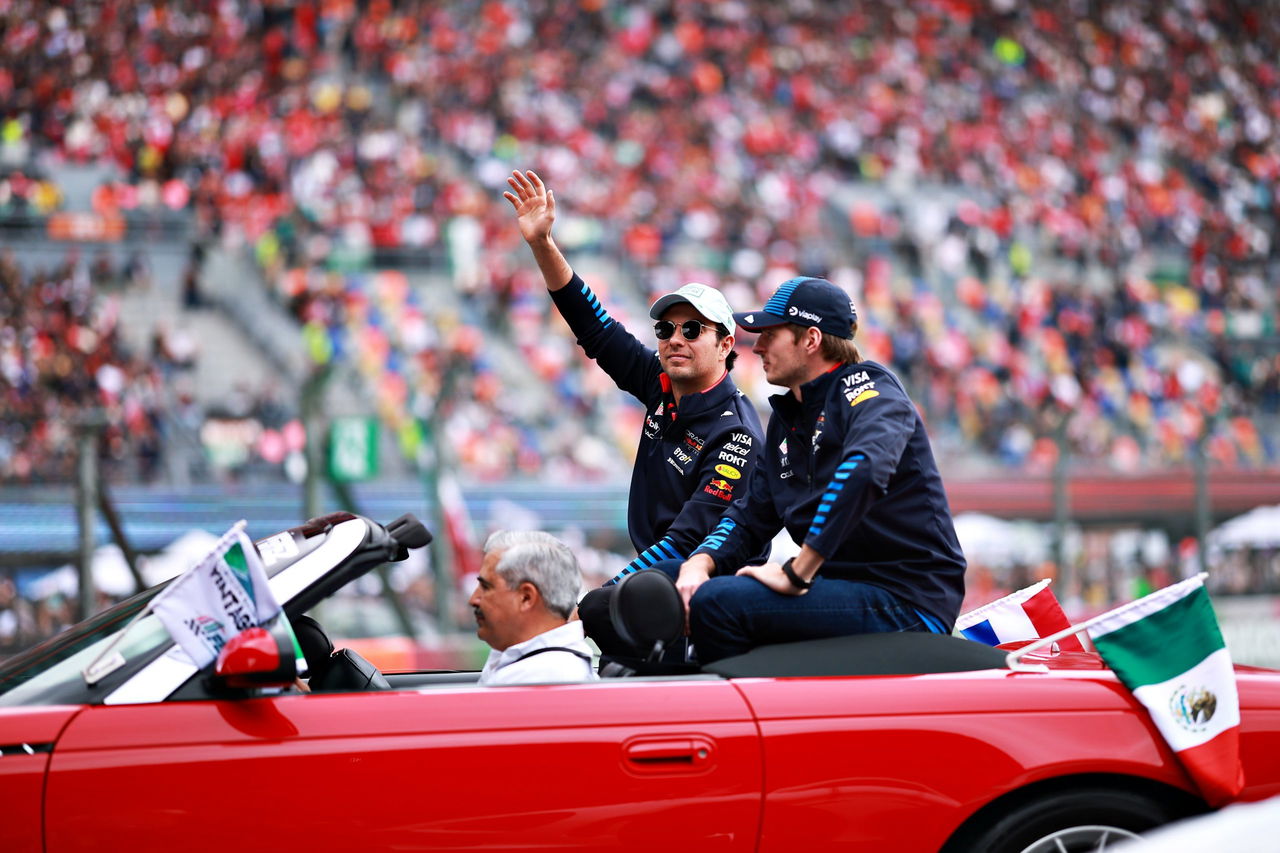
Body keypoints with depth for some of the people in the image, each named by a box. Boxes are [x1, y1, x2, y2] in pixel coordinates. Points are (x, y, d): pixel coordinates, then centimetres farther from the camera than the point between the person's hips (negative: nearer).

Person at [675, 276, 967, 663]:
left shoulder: (866, 384, -8)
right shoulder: (786, 420, 19)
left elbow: (862, 470, -28)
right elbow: (750, 515, 18)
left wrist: (796, 572, -27)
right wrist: (699, 563, -5)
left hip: (907, 600, -9)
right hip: (851, 587, 9)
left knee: (717, 602, -24)